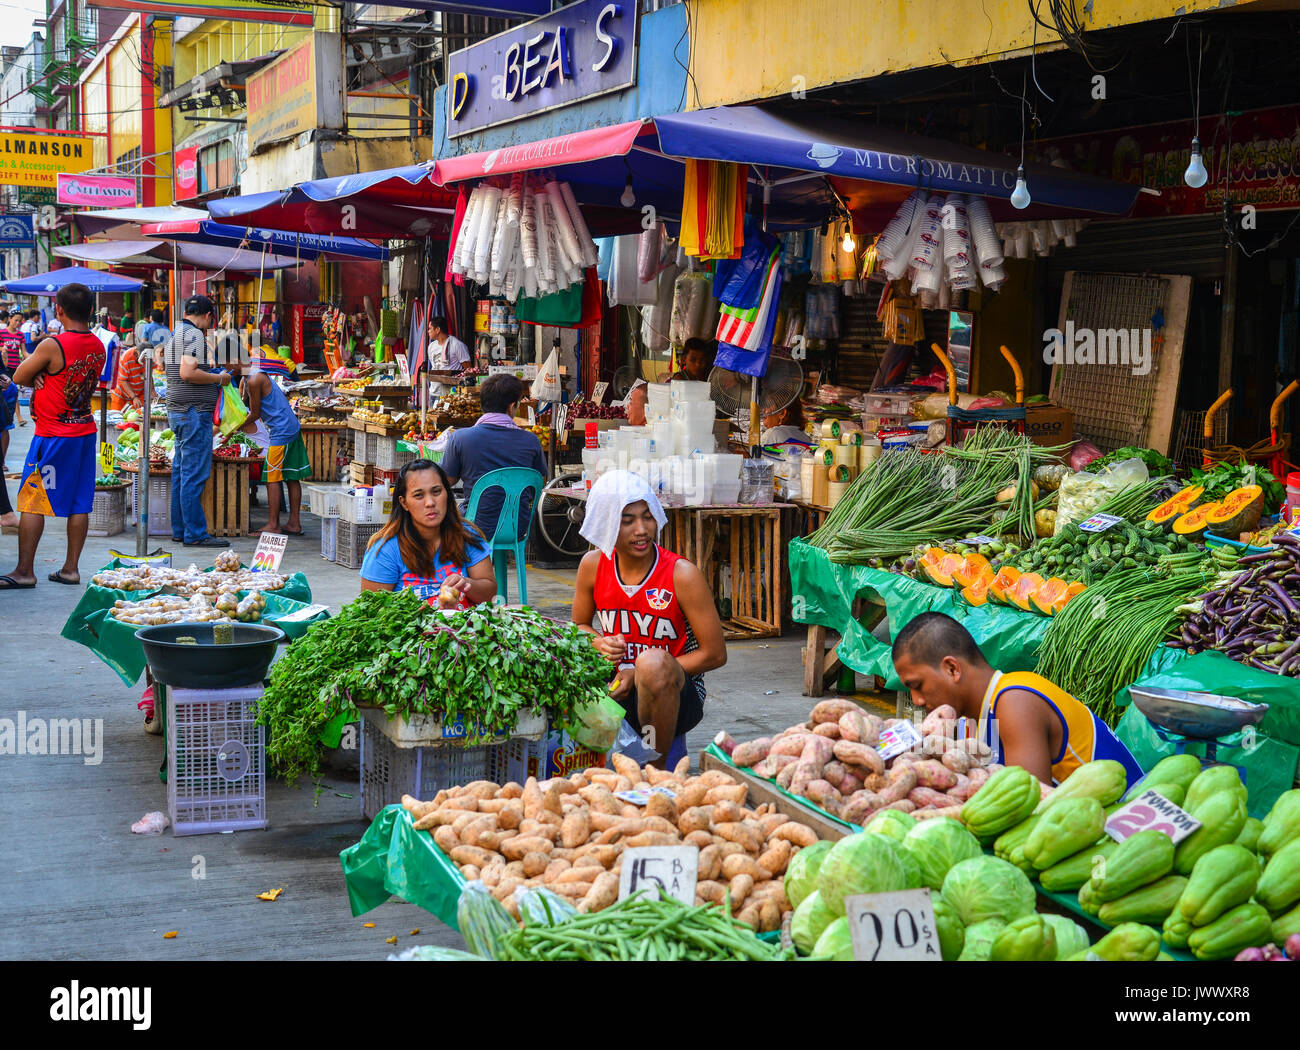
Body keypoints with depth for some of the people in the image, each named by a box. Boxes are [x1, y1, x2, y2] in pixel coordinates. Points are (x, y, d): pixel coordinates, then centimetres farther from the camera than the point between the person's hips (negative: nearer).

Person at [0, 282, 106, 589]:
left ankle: (25, 571, 0)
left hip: (52, 436, -6)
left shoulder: (52, 346, -16)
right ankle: (71, 568, 12)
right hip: (86, 431, 6)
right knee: (79, 504, 8)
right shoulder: (98, 347, 4)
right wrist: (46, 379, 0)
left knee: (32, 502, 0)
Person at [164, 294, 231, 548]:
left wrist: (209, 371, 23)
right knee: (194, 475, -8)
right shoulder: (194, 335, -12)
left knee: (181, 472, 12)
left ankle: (179, 530, 17)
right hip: (194, 412, -10)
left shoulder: (175, 336, 18)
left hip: (177, 411, 10)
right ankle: (195, 534, -7)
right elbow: (187, 373, -23)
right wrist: (220, 378, -11)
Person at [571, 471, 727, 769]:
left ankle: (658, 768, -19)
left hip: (677, 695, -4)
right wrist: (599, 644, -11)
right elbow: (579, 626, 15)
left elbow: (715, 654, -11)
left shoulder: (682, 575, -14)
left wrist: (640, 673, -17)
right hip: (616, 689, 4)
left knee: (652, 662, -37)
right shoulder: (593, 565, -1)